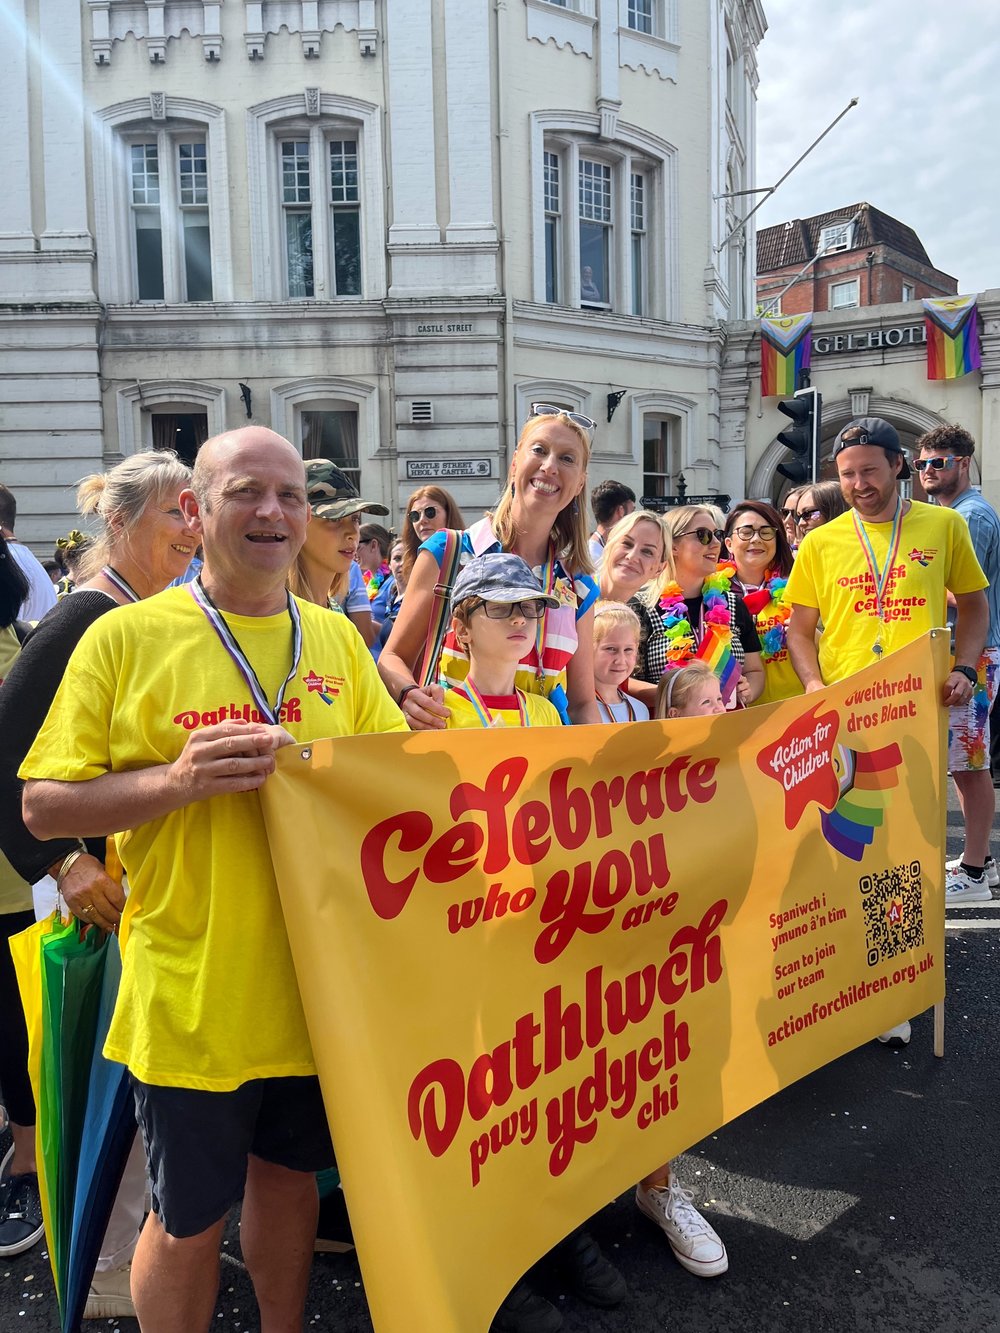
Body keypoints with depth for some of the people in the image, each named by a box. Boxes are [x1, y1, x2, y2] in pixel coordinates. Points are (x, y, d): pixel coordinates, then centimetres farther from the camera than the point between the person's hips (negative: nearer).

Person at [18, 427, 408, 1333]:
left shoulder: (336, 639, 4)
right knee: (189, 1218, 13)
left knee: (290, 1176, 24)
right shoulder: (126, 635, -8)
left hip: (318, 978, 4)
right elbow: (44, 807, -8)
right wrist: (176, 780, -23)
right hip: (190, 991, -4)